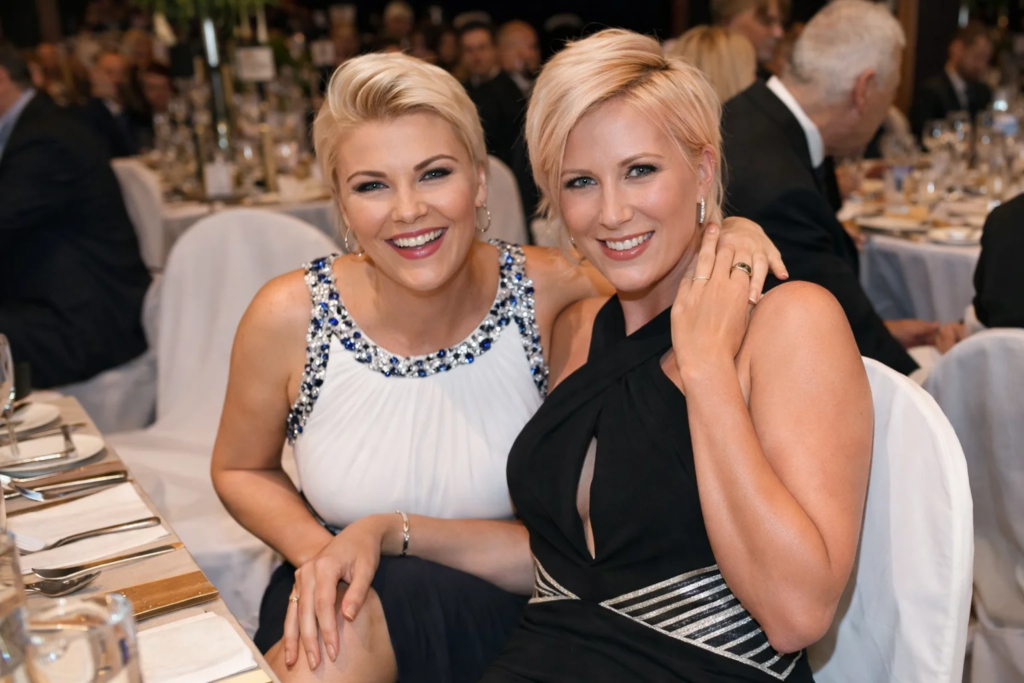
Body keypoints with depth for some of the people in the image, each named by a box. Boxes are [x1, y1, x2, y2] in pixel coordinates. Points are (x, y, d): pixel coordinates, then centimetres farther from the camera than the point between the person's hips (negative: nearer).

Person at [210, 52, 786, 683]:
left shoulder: (548, 293, -16)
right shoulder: (288, 318, -13)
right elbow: (241, 469, 4)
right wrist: (317, 551, -14)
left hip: (494, 607, 0)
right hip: (330, 600, 1)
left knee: (355, 628, -29)